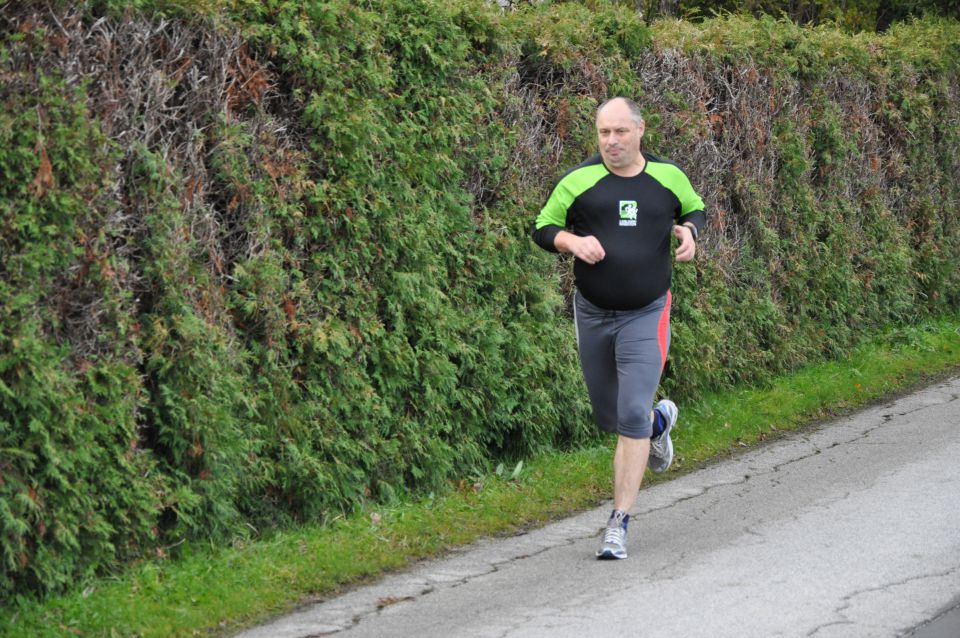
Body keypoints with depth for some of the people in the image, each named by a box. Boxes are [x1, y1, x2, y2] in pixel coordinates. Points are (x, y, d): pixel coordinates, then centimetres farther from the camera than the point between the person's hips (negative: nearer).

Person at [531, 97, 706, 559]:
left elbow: (695, 209, 18)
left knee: (632, 416, -14)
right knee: (608, 419, 13)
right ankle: (660, 419, 49)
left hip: (646, 315, -2)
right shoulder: (578, 181, -5)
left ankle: (619, 523, -8)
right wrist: (572, 241, -19)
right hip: (593, 313, 2)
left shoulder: (668, 177, 0)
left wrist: (688, 231, -5)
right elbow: (542, 228, 2)